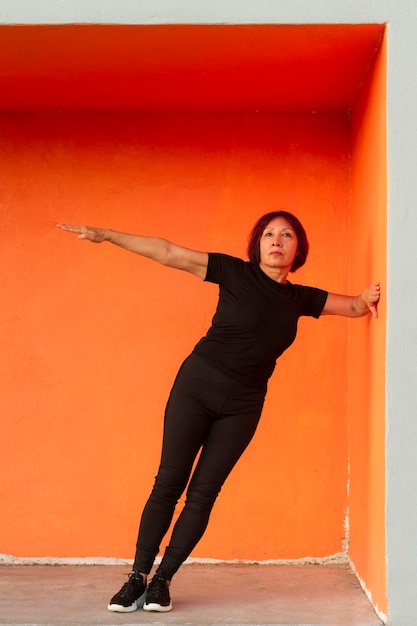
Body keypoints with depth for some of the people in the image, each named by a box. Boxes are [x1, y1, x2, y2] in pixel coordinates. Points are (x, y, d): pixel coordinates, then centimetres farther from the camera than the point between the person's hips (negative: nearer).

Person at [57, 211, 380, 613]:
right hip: (196, 385, -3)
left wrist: (367, 298, -11)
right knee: (168, 483, -4)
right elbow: (168, 253, -8)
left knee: (203, 494, 1)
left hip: (242, 406, 3)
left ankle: (162, 580, 10)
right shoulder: (236, 274, -4)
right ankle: (138, 576, 5)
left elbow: (354, 306, 15)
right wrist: (105, 235, -12)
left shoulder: (301, 298, 7)